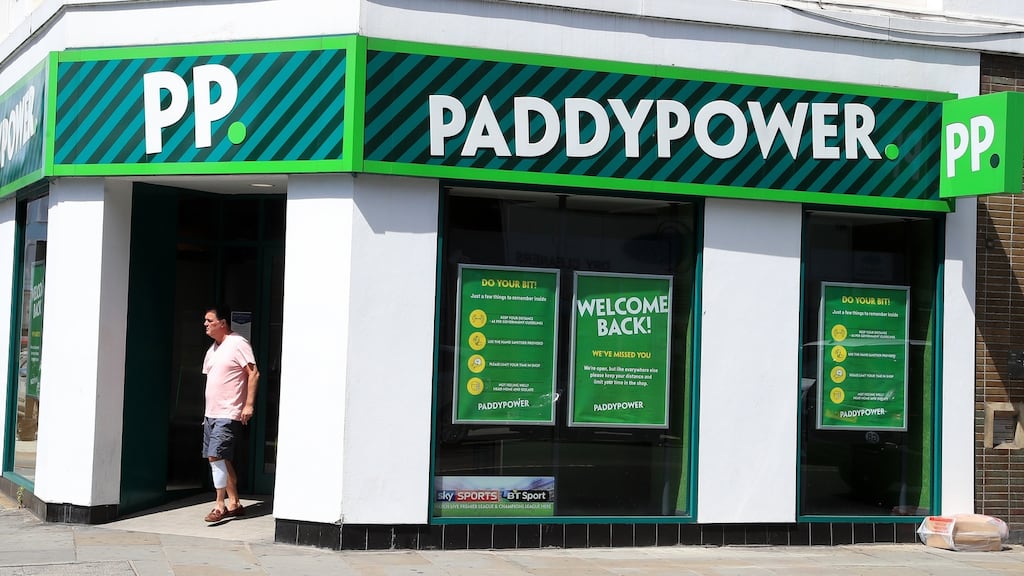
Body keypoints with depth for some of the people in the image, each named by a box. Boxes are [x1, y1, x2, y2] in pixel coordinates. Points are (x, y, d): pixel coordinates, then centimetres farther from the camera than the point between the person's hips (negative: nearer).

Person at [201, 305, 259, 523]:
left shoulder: (238, 344, -9)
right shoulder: (212, 349, 17)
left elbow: (253, 373, -13)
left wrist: (249, 404, -19)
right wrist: (208, 412, 20)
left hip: (228, 414, -9)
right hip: (211, 414, 9)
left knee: (216, 456, -14)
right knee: (221, 459, 9)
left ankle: (220, 505, -8)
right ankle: (234, 503, 17)